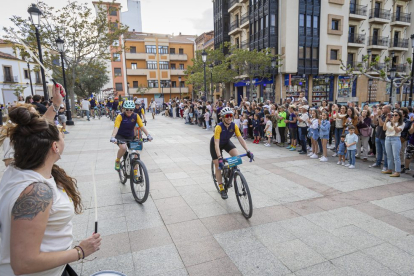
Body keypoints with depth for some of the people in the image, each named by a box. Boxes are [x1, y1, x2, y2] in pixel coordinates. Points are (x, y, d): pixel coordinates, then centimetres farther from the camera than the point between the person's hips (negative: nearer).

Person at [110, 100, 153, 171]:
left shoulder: (136, 116, -11)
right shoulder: (120, 116, -19)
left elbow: (142, 126, -18)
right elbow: (116, 127, -31)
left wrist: (148, 135, -33)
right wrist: (113, 137, -48)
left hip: (130, 137, 3)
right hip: (120, 136, -3)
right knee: (123, 147, -34)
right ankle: (117, 161, -1)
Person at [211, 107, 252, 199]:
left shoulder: (234, 126, -22)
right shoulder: (219, 127, -35)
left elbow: (241, 139, -23)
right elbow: (216, 143, -40)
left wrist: (248, 151, -34)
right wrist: (219, 157, -50)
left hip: (226, 142, 4)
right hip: (216, 144, -3)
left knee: (237, 156, -21)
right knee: (218, 166, -2)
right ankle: (222, 189, 12)